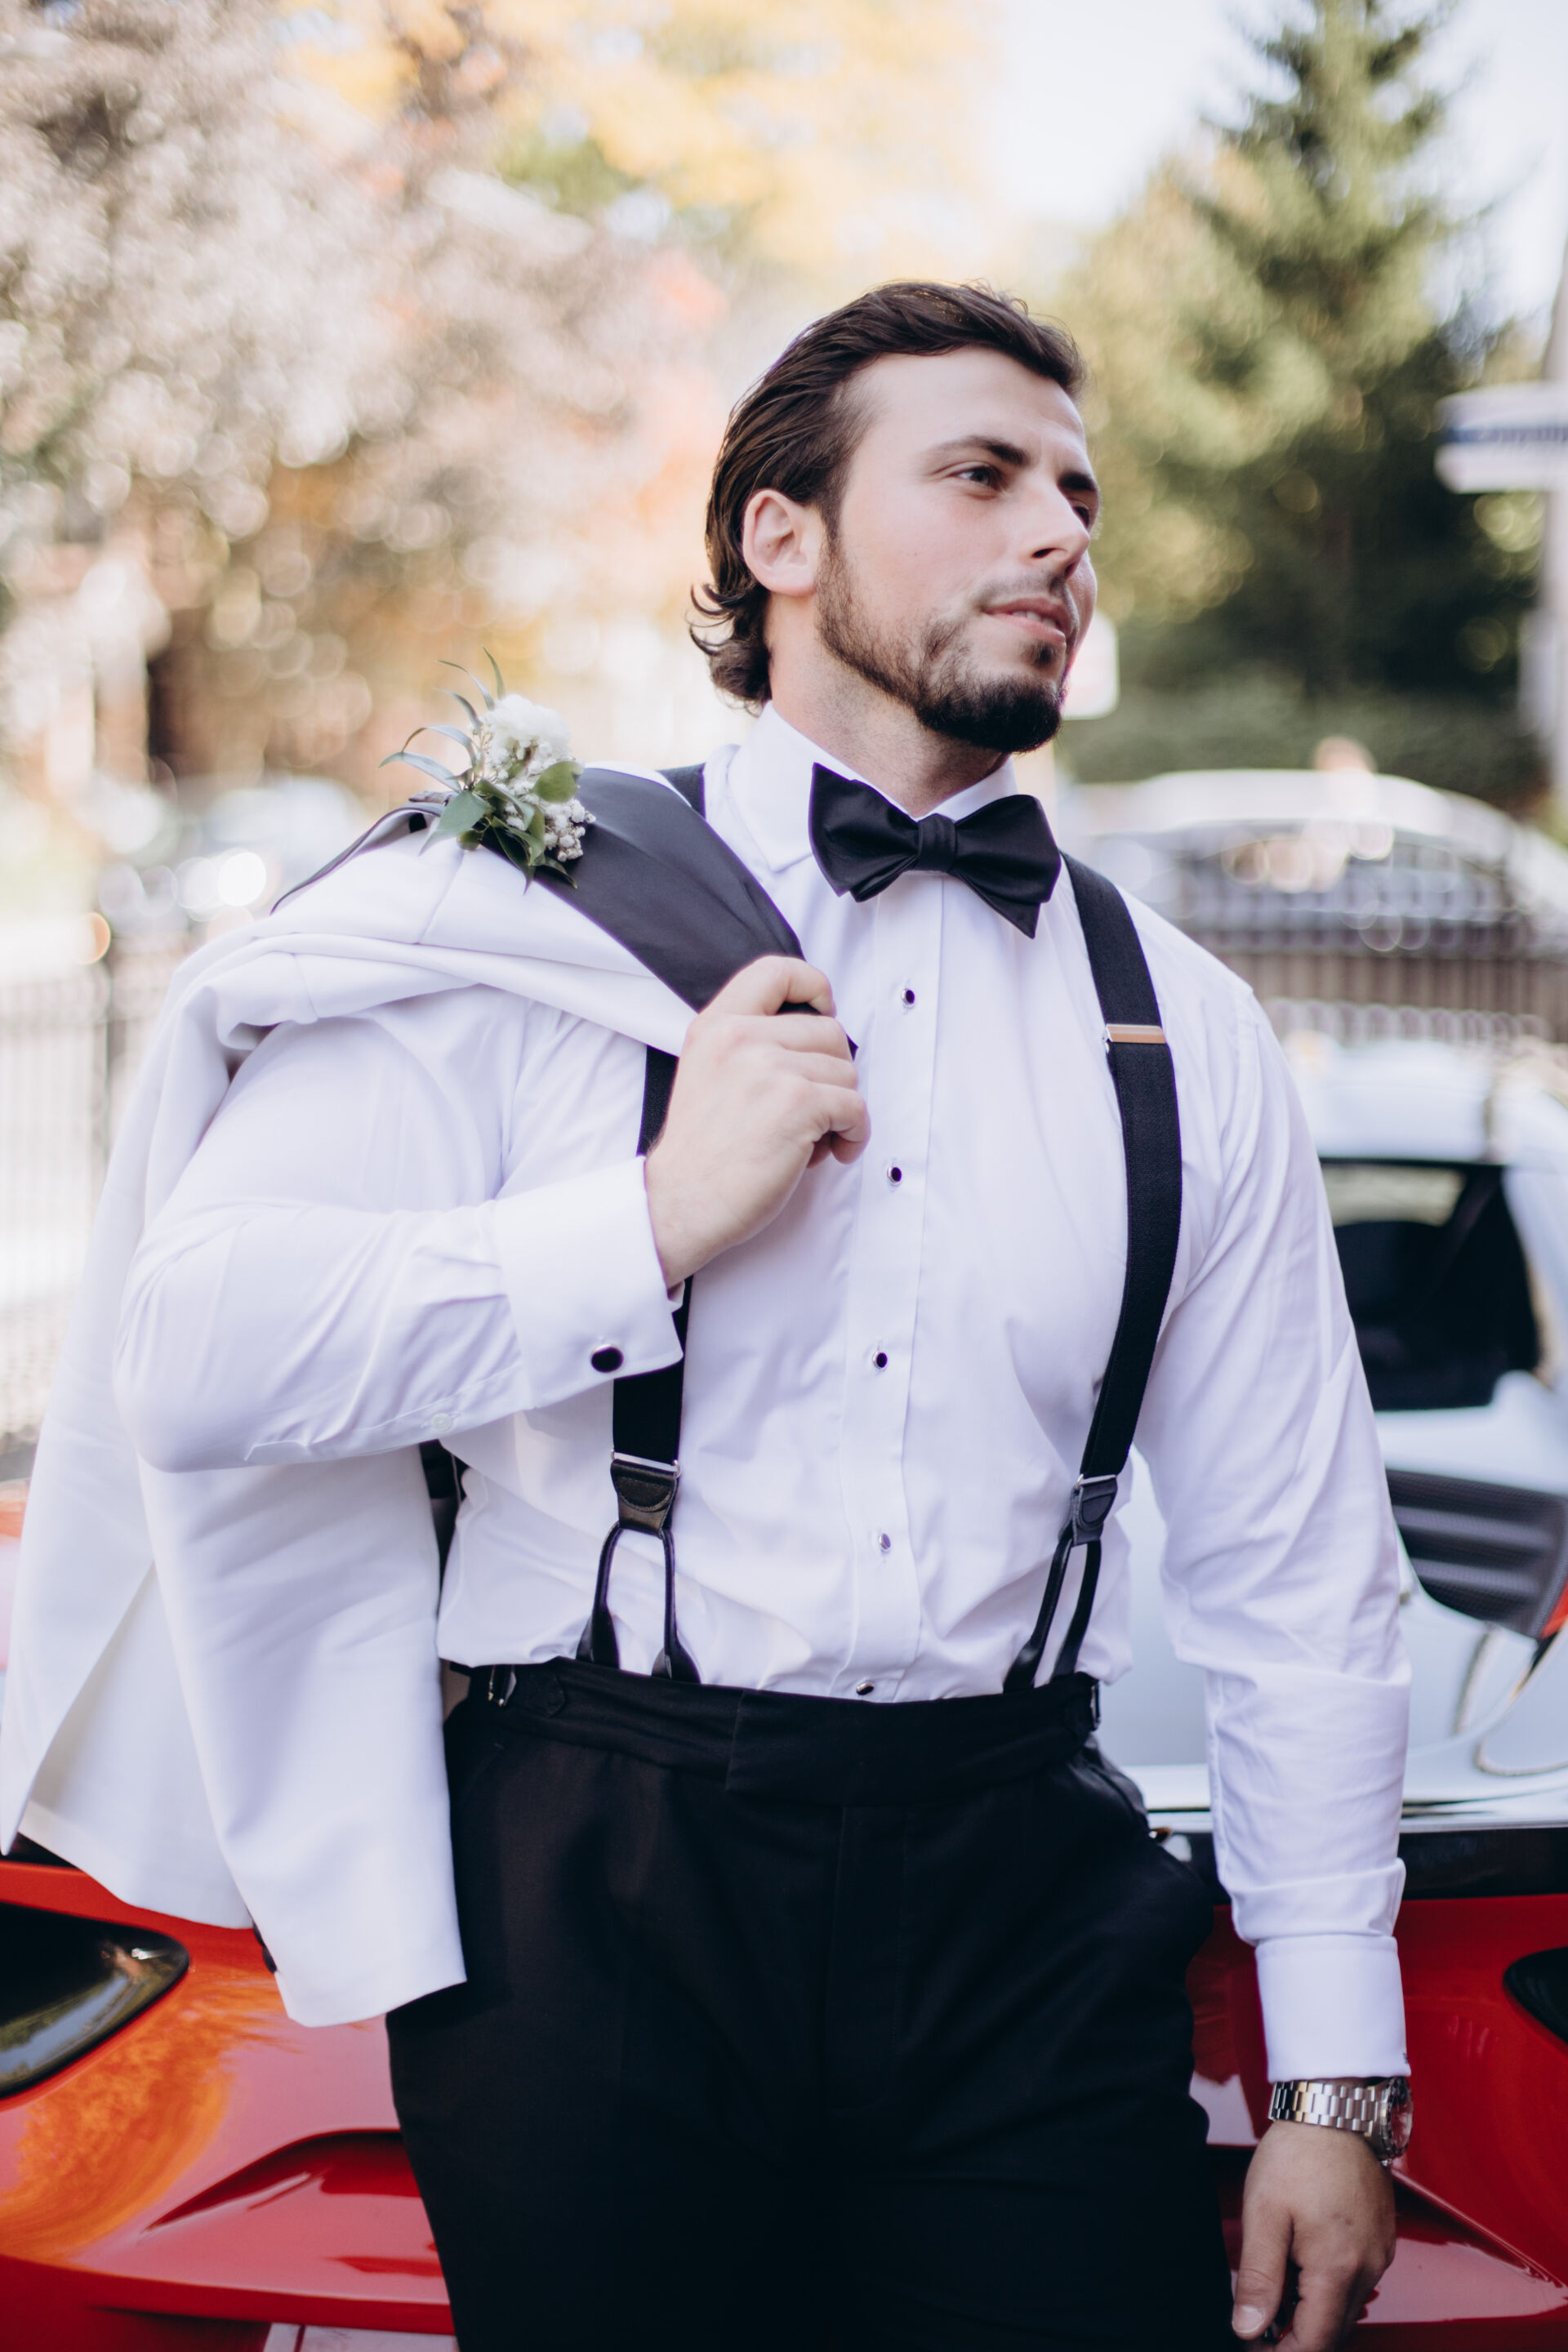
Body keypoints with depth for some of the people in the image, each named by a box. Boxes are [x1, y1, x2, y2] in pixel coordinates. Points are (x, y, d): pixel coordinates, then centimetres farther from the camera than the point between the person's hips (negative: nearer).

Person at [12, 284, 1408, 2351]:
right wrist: (657, 1221, -15)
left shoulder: (1185, 1033, 10)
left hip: (1028, 1919, 3)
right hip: (604, 1901, -2)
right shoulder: (529, 921, -1)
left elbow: (1303, 1590, 11)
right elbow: (194, 1359, -11)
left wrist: (1339, 2092, 8)